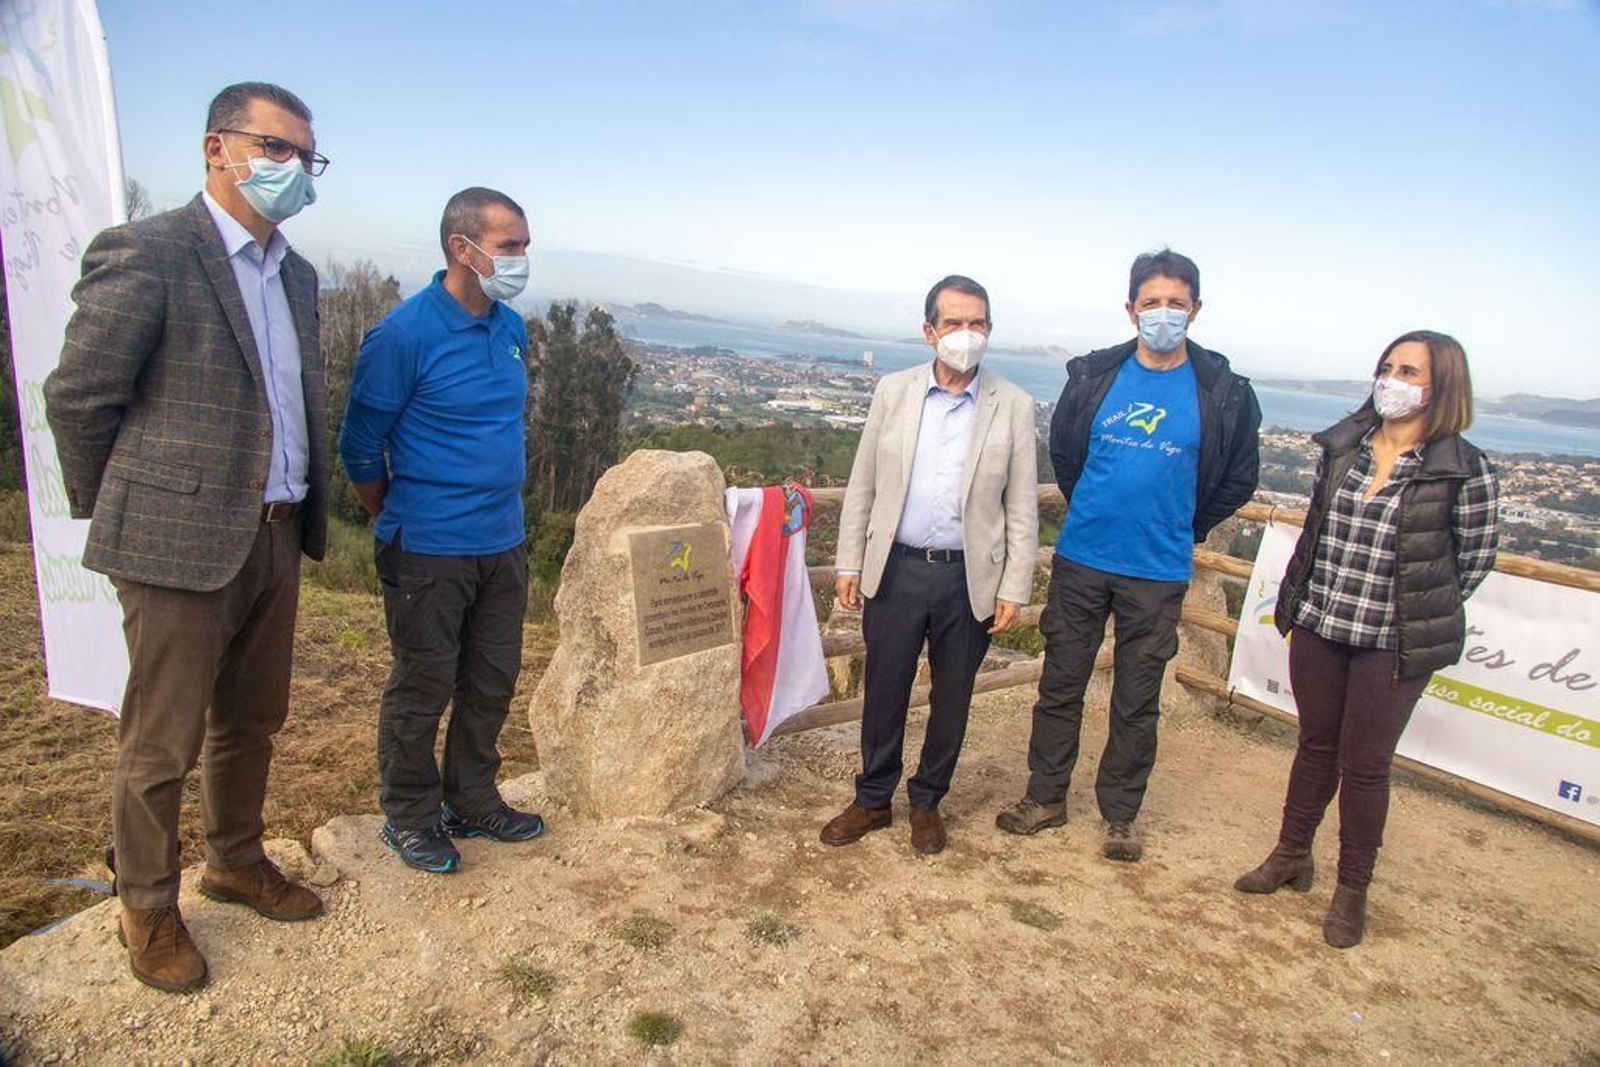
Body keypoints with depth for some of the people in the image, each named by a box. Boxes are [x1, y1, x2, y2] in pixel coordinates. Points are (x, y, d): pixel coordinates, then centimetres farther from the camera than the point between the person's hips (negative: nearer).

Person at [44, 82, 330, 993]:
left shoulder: (297, 274, 12)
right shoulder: (146, 253, -10)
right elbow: (77, 396, -7)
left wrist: (307, 510, 13)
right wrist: (118, 515, 2)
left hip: (275, 538, 7)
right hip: (181, 540, -6)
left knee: (252, 721, 19)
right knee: (163, 741, 7)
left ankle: (237, 861, 38)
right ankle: (148, 906, 27)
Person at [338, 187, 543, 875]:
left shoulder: (511, 327, 7)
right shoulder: (403, 335, -15)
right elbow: (359, 448, -6)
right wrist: (401, 526, 5)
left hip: (503, 544, 7)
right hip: (429, 552, -6)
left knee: (492, 681, 15)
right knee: (422, 689, 7)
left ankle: (473, 802, 33)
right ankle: (410, 818, 26)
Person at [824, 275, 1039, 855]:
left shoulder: (1013, 406, -2)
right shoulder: (893, 391, 2)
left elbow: (1022, 507, 0)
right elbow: (862, 486, 5)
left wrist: (1013, 589, -4)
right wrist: (849, 564, 2)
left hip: (970, 577, 0)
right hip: (896, 569, 1)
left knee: (952, 700, 13)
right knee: (883, 693, 10)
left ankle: (927, 802, 33)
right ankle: (873, 800, 30)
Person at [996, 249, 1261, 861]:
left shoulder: (1223, 393, -4)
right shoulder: (1093, 376, -1)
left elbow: (1238, 479, 9)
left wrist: (1183, 530, 10)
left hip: (1157, 574, -1)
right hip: (1081, 560, 2)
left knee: (1137, 701, 9)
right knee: (1060, 685, 10)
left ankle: (1121, 814, 26)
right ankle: (1045, 797, 26)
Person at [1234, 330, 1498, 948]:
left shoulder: (1466, 470, -11)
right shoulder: (1342, 446, 2)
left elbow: (1473, 560, -1)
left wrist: (1417, 617, 3)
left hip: (1393, 646, -4)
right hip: (1318, 629, 4)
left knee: (1364, 765, 6)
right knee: (1316, 746, 18)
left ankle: (1353, 891, 24)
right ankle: (1291, 856, 36)